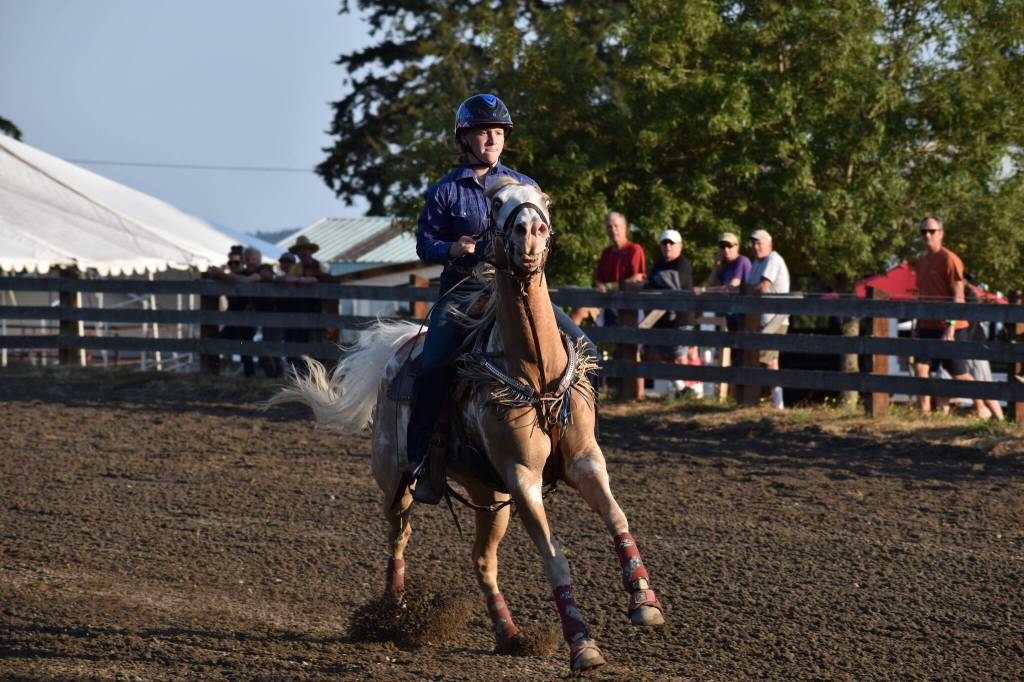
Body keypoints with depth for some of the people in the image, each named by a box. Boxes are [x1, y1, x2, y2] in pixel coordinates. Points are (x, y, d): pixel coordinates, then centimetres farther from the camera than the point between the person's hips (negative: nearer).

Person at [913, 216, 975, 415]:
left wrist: (950, 326, -21)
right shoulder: (922, 262, 13)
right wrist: (918, 326, 17)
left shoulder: (949, 259, -11)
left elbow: (958, 296, -15)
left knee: (959, 374, 1)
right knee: (920, 369, -8)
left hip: (949, 328, -7)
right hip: (927, 327, 7)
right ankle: (924, 412, -8)